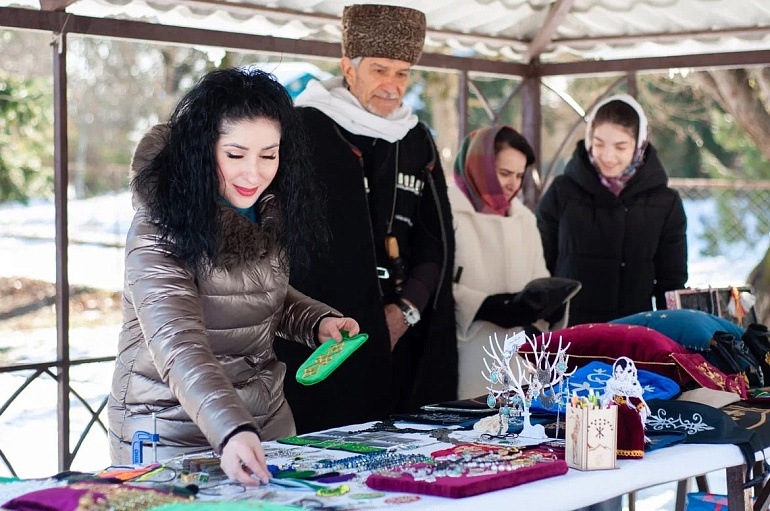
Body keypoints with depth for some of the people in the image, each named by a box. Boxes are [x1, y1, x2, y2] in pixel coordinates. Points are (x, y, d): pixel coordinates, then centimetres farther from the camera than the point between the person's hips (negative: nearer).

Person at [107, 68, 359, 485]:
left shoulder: (271, 215, 0)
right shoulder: (158, 232, -23)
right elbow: (179, 349, -33)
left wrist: (318, 321, -2)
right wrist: (231, 432, -47)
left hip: (266, 418, 7)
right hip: (172, 431, -7)